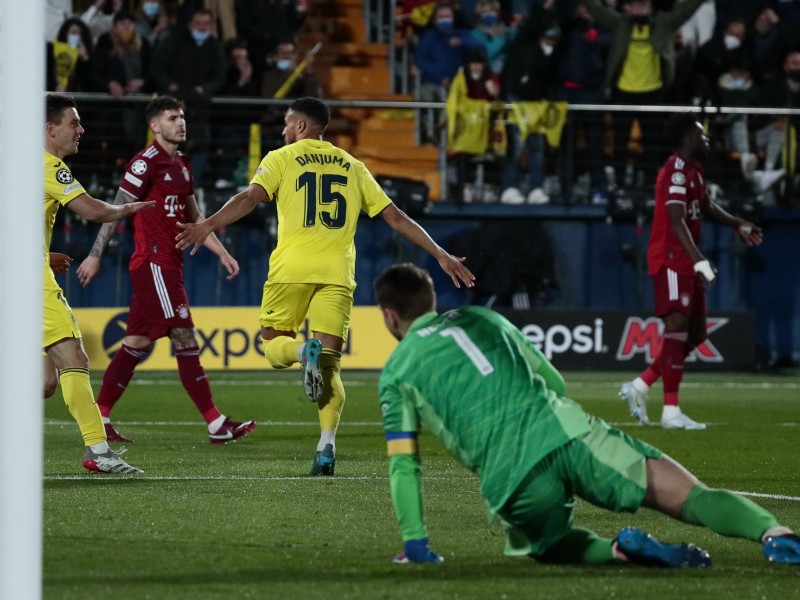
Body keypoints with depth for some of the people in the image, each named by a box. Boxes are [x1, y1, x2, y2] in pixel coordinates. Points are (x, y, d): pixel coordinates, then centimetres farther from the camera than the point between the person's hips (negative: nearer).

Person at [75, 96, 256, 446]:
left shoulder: (181, 165, 17)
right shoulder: (146, 162, -10)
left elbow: (193, 217, 23)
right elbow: (116, 209, -11)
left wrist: (222, 253, 18)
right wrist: (95, 255, -13)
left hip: (169, 265, 9)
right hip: (154, 263, -9)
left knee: (137, 344, 10)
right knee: (185, 340, -10)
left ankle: (99, 417, 14)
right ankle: (216, 425, -10)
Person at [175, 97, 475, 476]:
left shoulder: (281, 159, 8)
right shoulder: (352, 167, 18)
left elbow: (251, 197, -10)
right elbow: (395, 217, 16)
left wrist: (208, 225, -21)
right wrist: (441, 255, 20)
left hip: (292, 270, -3)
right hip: (337, 274, 3)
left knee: (274, 347, 13)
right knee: (330, 367, 4)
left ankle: (305, 351, -23)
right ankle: (327, 444, -17)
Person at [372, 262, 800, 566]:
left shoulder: (396, 374, 17)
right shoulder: (484, 319, 28)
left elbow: (404, 466, 12)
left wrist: (414, 543, 17)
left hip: (511, 477, -2)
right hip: (565, 431, 2)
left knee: (548, 546, 25)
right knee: (693, 498, -3)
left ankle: (620, 549, -7)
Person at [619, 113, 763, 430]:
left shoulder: (693, 170, 17)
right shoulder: (677, 171, -16)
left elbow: (705, 206, 36)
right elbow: (677, 221, -25)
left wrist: (736, 224, 32)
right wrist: (699, 260, -33)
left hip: (686, 263, 10)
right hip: (670, 259, -10)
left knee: (695, 333, 11)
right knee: (677, 326, -15)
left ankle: (640, 386, 16)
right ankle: (671, 411, -17)